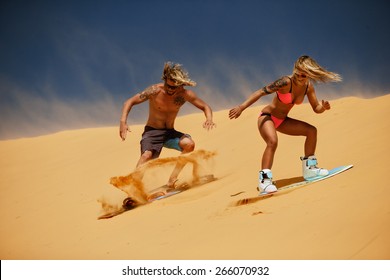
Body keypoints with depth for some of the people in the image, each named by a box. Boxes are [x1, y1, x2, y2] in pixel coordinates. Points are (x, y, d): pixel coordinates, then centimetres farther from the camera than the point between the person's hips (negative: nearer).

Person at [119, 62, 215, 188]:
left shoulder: (185, 95, -8)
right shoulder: (155, 91, -17)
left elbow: (205, 107, 3)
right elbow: (129, 102, -14)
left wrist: (209, 119, -20)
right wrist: (123, 122, -30)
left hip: (170, 132, 3)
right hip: (152, 131, -3)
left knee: (189, 144, -25)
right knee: (147, 155, -32)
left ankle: (172, 180, -15)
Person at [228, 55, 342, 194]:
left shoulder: (308, 87, -7)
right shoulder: (286, 82, -26)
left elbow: (316, 108, 3)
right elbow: (261, 92, -29)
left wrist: (323, 107, -22)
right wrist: (241, 107, -36)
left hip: (282, 120, 7)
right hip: (267, 117, -7)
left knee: (311, 130, 2)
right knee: (272, 141, -34)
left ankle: (309, 168, 15)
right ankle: (264, 180, -30)